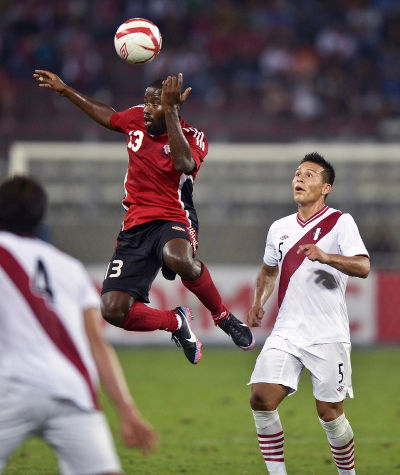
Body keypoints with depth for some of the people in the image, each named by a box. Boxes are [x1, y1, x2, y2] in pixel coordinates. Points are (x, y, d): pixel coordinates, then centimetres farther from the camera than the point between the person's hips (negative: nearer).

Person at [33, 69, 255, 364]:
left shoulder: (193, 138, -6)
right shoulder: (137, 118, 9)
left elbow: (184, 163, -30)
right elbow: (109, 117, 32)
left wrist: (169, 111, -31)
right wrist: (66, 91, 33)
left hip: (173, 220, -5)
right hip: (135, 226, 5)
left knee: (177, 258, -44)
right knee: (113, 310, -14)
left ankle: (224, 317, -16)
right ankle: (176, 323, 16)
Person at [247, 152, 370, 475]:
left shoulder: (340, 222, -3)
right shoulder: (280, 228, 14)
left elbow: (363, 267, -16)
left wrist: (326, 257, -32)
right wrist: (258, 303, 12)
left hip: (328, 337, -5)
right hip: (286, 335, 5)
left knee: (330, 414, -1)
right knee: (261, 399, -12)